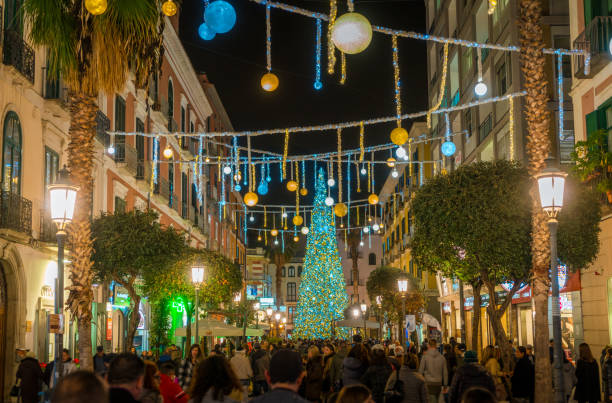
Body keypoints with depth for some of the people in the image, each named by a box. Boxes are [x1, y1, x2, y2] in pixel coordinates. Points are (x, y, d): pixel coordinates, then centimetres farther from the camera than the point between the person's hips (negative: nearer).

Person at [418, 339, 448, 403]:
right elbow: (445, 373, 7)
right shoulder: (442, 357, 3)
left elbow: (421, 371, -5)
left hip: (428, 383, -4)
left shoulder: (425, 357, -7)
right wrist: (445, 386, 15)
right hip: (438, 384, 4)